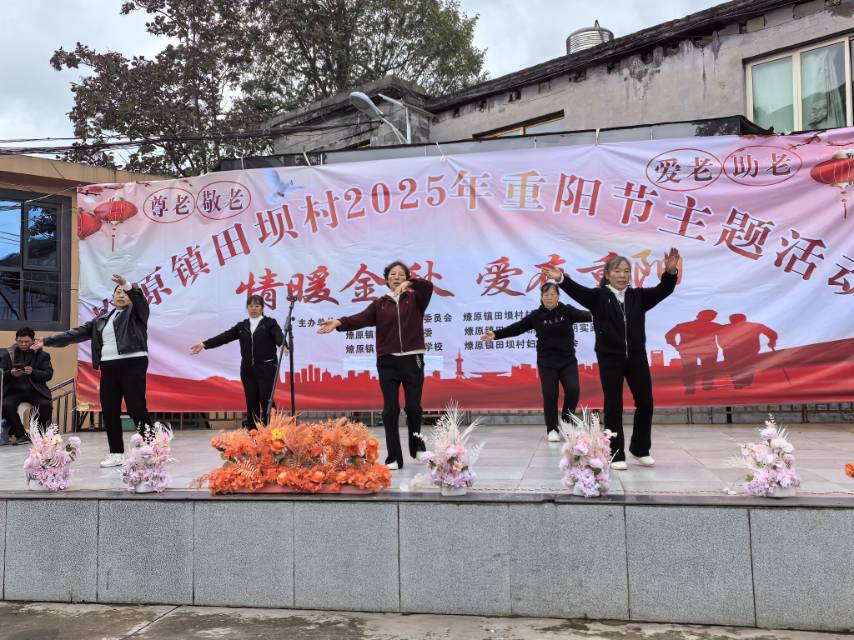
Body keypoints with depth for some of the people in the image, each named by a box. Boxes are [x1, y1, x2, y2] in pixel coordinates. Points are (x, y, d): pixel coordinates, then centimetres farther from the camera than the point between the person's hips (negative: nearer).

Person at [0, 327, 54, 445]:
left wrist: (33, 372, -20)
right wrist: (11, 374, -17)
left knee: (46, 405, -28)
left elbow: (48, 374, -2)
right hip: (14, 390, 1)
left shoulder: (42, 355, 8)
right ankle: (21, 435, -13)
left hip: (35, 390, -1)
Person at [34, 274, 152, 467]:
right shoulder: (101, 321, 20)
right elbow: (76, 333, 17)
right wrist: (47, 341, 13)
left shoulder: (136, 313, 5)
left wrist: (127, 285, -37)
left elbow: (140, 299, -17)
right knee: (109, 411, 4)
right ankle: (116, 453, 12)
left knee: (137, 409, -9)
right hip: (108, 368, 6)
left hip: (132, 365, -6)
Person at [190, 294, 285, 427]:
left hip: (266, 369, -4)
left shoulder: (270, 323, 1)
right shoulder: (242, 326, 13)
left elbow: (279, 336, -16)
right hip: (248, 370, 4)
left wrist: (283, 345, -39)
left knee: (267, 403, -6)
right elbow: (224, 337, 6)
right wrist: (204, 344, -3)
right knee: (251, 403, 6)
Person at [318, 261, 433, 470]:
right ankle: (394, 458, 5)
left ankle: (416, 441, 28)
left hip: (412, 360, -1)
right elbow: (361, 319, -6)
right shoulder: (379, 304, 10)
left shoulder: (415, 299, 8)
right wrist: (340, 322, -24)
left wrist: (410, 283, -28)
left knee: (413, 406, -3)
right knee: (390, 409, -2)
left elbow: (428, 286, -11)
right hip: (387, 362, 1)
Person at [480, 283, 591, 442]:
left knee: (573, 390, -11)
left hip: (568, 360, 0)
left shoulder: (567, 310, -1)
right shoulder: (536, 316, -1)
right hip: (546, 362, 0)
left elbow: (582, 315, -18)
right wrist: (496, 334, -10)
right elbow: (516, 328, -2)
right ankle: (552, 429, 14)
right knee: (550, 395, -2)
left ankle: (567, 422, 14)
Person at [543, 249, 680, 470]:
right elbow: (578, 291, -18)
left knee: (645, 403, 5)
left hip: (636, 357, 3)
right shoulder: (599, 296, -2)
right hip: (610, 358, -3)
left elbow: (663, 290, -3)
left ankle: (640, 449, 25)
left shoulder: (638, 296, 7)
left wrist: (670, 272, -23)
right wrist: (562, 279, -38)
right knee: (613, 406, 0)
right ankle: (616, 455, 10)